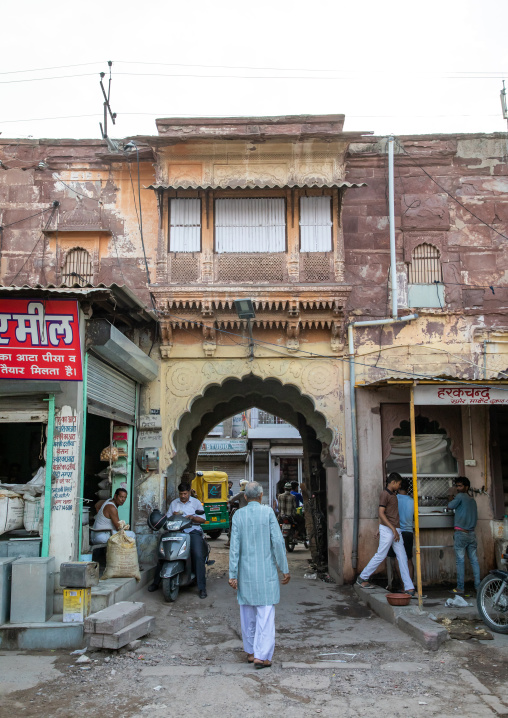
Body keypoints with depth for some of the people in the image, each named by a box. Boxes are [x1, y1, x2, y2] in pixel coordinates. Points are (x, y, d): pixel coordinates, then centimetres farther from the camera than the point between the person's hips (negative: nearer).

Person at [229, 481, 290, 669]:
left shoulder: (238, 515, -1)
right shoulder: (267, 512, -5)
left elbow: (235, 546, -3)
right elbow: (277, 541, -7)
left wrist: (232, 574, 0)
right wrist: (285, 569, 0)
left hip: (245, 572, 3)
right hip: (266, 571, -3)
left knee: (247, 612, 14)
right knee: (265, 613, 0)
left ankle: (250, 651, 25)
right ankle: (261, 656, -3)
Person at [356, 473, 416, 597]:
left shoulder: (393, 494, 16)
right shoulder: (385, 494, -12)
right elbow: (381, 513, -18)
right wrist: (393, 529, -20)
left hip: (395, 529, 9)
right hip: (387, 529, -9)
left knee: (402, 558, 3)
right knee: (380, 556, -2)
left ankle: (409, 588, 2)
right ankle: (362, 578, 14)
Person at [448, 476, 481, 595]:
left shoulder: (460, 496, -6)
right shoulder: (472, 500, 16)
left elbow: (451, 506, -9)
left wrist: (451, 499, 9)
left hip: (461, 533, -7)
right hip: (471, 533, 7)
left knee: (460, 561, -4)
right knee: (474, 560, 8)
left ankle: (460, 587, -3)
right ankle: (478, 586, 8)